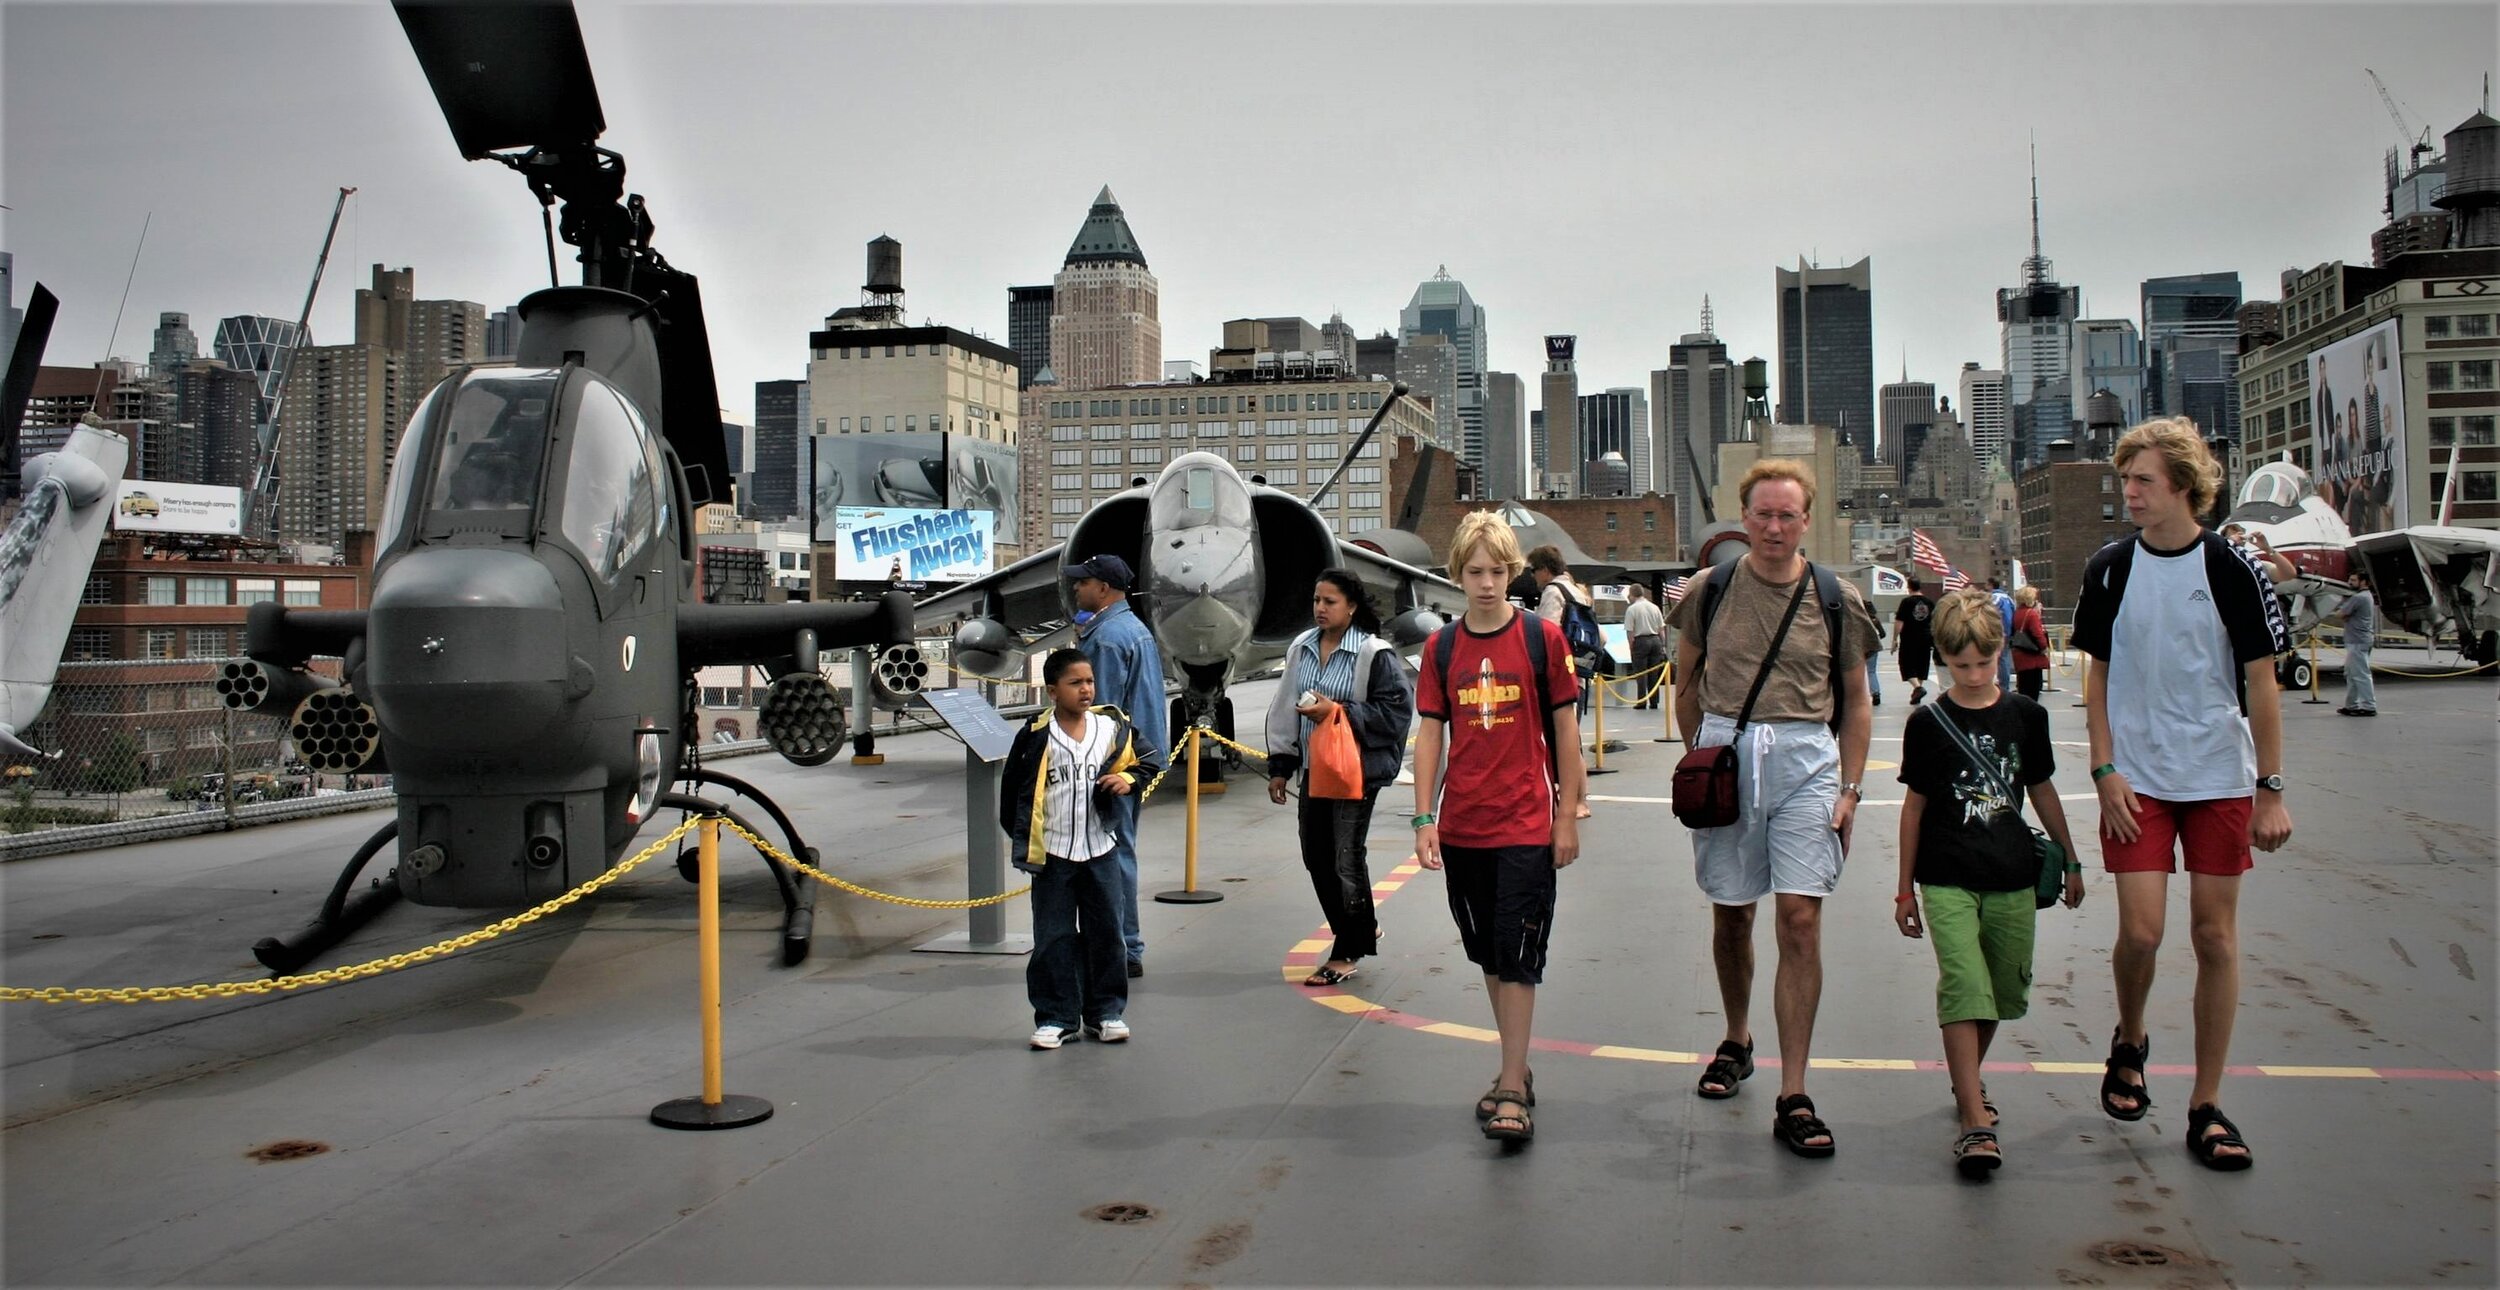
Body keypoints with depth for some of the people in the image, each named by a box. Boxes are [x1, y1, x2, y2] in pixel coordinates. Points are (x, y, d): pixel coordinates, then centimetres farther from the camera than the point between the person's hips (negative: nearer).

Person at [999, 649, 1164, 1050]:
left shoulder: (1112, 727, -1)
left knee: (1105, 933, 8)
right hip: (1052, 854, -2)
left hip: (1099, 851, 2)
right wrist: (1022, 838, 0)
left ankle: (1106, 1012, 20)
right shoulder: (1036, 737, -8)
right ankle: (1056, 1018, 12)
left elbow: (1151, 758, 11)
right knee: (1054, 938, 3)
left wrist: (1129, 780, -8)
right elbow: (1013, 788, 1)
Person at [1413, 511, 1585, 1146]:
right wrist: (1424, 818, 0)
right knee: (1489, 955, 13)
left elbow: (1565, 729, 0)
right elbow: (1430, 734, 6)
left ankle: (1512, 1092, 0)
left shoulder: (1543, 637, -3)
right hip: (1463, 828, 4)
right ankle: (1516, 1070, 27)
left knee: (1517, 955, -4)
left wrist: (1568, 816, -1)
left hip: (1527, 825, -3)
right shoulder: (1441, 647, 5)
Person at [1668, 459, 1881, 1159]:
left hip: (1806, 760, -1)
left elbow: (1856, 702, 9)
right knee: (1730, 915, 11)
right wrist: (1704, 755, 8)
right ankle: (1736, 1040, 37)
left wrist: (1849, 788, 3)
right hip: (1724, 754, 1)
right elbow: (1687, 687, 14)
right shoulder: (1711, 591, 4)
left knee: (1800, 919, -9)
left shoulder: (1836, 599, 4)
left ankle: (1793, 1099, -5)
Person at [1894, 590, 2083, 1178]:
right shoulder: (1928, 723, -2)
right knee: (1963, 985, -14)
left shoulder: (2025, 715, 4)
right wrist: (1905, 889, 6)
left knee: (2003, 992, 10)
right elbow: (1915, 804, 4)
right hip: (1947, 879, -3)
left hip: (2013, 878, 3)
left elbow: (2041, 790, 15)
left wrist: (2070, 862, 20)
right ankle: (1976, 1123, -16)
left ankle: (1967, 1082, 35)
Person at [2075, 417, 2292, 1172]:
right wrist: (2105, 771, -3)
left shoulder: (2231, 569, -5)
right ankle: (2129, 1042, 25)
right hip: (2137, 782, 1)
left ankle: (2207, 1106, 13)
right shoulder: (2110, 570, 1)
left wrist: (2270, 789, -4)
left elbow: (2260, 681, -2)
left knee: (2215, 935, 2)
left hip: (2221, 779, 0)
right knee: (2140, 931, -7)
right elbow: (2098, 677, 6)